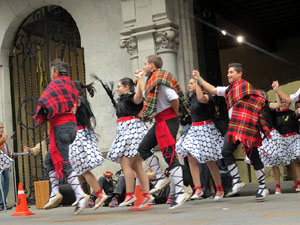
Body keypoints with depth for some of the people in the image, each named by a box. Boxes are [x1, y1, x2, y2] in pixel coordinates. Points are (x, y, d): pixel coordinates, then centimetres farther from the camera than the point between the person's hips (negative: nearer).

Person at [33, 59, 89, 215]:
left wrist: (41, 117, -3)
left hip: (60, 127, -9)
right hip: (71, 125, 9)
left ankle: (80, 196, -16)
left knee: (63, 164, -9)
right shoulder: (71, 85, 19)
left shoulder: (55, 84, -8)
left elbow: (44, 101, -20)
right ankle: (55, 192, 11)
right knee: (50, 160, 18)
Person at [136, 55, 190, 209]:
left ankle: (180, 193, -10)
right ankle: (161, 178, 13)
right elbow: (145, 95, 33)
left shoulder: (159, 79, -15)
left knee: (169, 156, -12)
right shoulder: (152, 80, 16)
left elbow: (174, 97, -26)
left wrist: (176, 113, -11)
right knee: (143, 148, 11)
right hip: (160, 121, 10)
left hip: (167, 121, -10)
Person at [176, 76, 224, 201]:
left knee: (210, 161, -4)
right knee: (191, 158, -4)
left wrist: (198, 79, -33)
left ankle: (219, 189, 8)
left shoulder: (205, 95, -9)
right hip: (194, 129, 8)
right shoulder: (191, 98, 15)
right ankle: (198, 189, -4)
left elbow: (201, 98, -35)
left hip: (205, 128, -8)